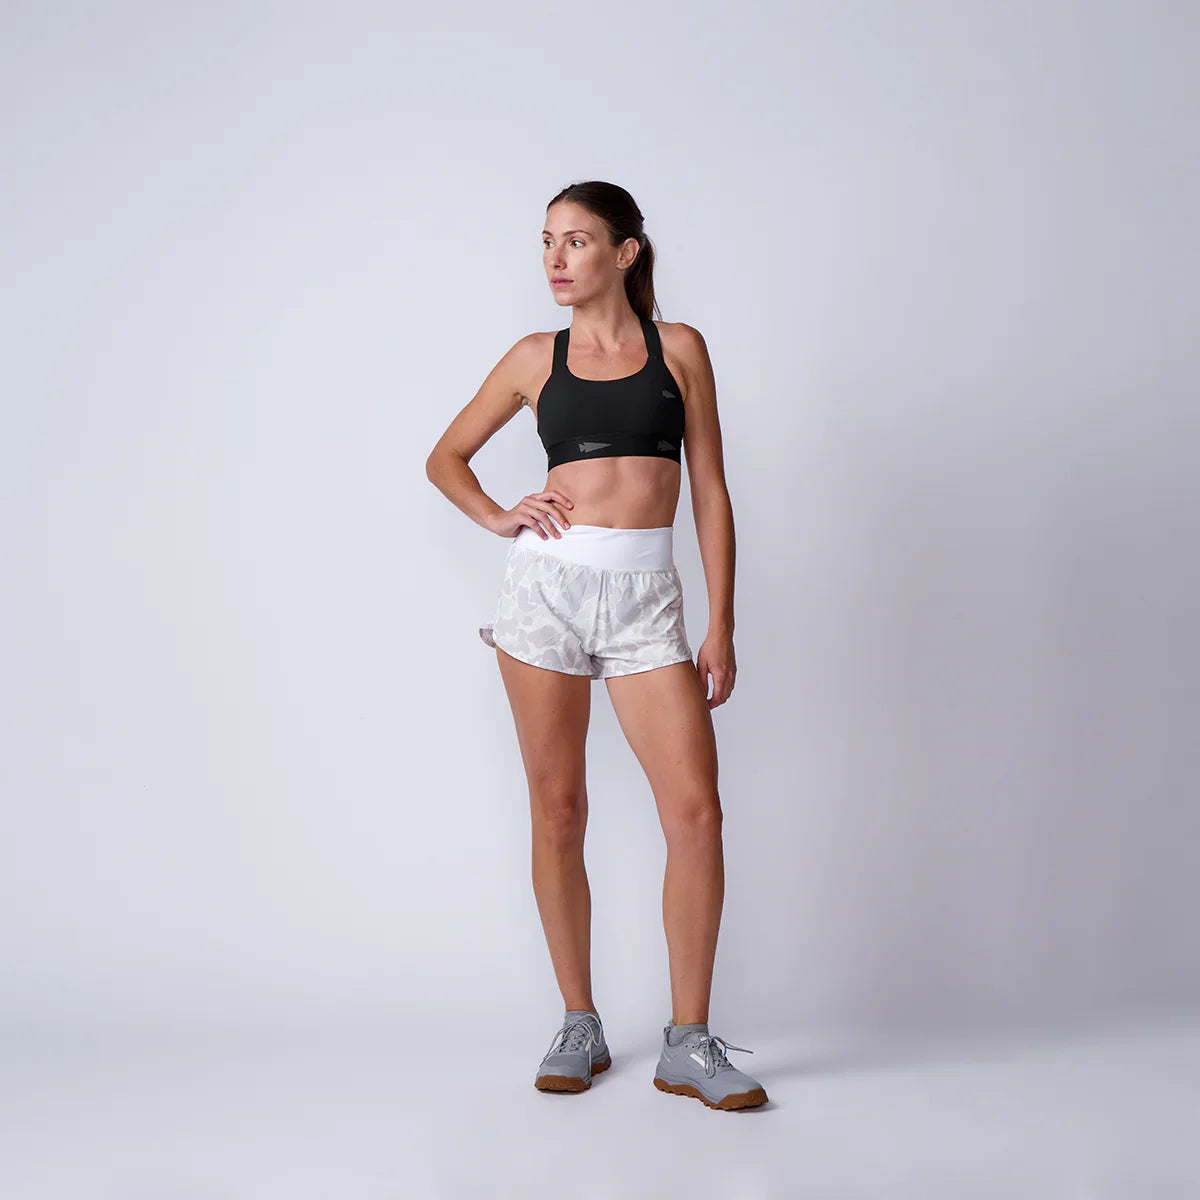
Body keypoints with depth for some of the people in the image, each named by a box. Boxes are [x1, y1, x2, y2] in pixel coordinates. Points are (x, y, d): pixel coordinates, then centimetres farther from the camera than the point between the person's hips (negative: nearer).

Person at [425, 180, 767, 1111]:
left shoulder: (678, 348, 8)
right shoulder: (537, 359, 10)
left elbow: (711, 491, 5)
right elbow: (446, 457, 21)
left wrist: (722, 628, 1)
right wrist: (499, 518, 1)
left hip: (645, 597, -1)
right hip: (548, 584, 1)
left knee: (696, 810, -8)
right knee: (557, 810, 4)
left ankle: (689, 1044, 4)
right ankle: (580, 1026, 18)